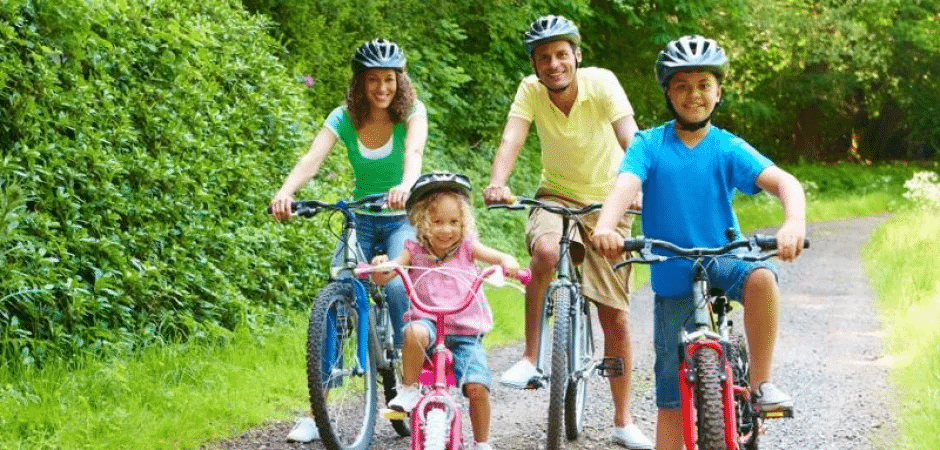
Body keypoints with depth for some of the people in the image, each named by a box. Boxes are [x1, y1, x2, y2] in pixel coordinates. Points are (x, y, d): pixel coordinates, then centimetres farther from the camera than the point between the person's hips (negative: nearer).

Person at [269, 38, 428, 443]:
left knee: (398, 286, -29)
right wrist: (285, 192, -43)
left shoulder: (412, 112, -11)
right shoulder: (344, 118, -6)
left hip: (403, 218, -2)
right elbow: (313, 158, -22)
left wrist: (406, 185, -54)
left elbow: (414, 151, -31)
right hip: (362, 219, 2)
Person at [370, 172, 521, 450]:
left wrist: (507, 263, -27)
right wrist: (379, 266, -29)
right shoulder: (415, 252, 3)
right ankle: (409, 390, -19)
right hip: (430, 323, -1)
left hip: (466, 333, 1)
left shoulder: (467, 247, 4)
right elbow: (383, 278, -6)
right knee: (414, 332, -38)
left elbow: (502, 258, -3)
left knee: (477, 386, -16)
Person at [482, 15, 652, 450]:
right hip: (557, 196, 0)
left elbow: (631, 140, -32)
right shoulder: (531, 90, -15)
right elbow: (511, 139, -28)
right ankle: (531, 357, -20)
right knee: (546, 251, -37)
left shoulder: (601, 83, -21)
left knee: (616, 319, 1)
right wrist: (497, 184, -48)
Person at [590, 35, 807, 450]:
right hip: (672, 277, 1)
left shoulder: (728, 148, -6)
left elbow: (783, 181, -19)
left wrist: (794, 223, -41)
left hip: (722, 260, -1)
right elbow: (625, 186, -21)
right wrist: (605, 227, -43)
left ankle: (761, 384, -20)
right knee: (672, 393, 5)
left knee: (760, 276, -35)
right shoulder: (649, 144, -4)